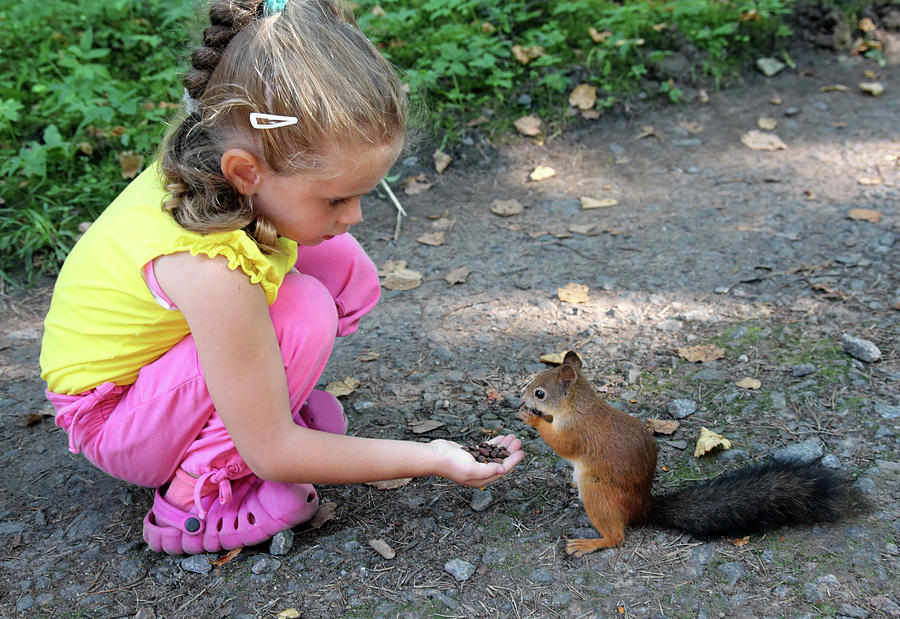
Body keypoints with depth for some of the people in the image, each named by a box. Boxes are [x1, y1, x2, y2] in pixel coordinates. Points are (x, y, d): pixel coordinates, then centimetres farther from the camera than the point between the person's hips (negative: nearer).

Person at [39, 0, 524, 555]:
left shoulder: (220, 160, -19)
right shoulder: (210, 271, -40)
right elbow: (271, 452, -30)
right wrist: (432, 459, -24)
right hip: (112, 420, -7)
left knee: (343, 264, -10)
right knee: (302, 311, -32)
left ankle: (248, 397, 4)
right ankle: (193, 500, -16)